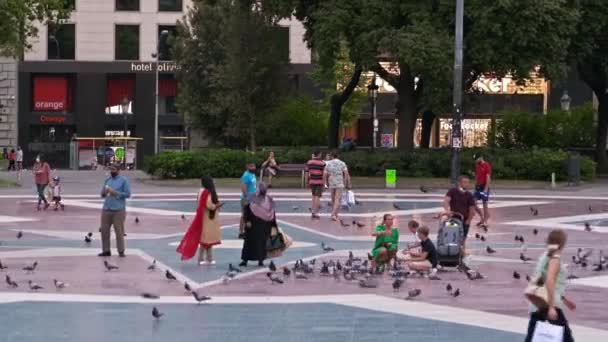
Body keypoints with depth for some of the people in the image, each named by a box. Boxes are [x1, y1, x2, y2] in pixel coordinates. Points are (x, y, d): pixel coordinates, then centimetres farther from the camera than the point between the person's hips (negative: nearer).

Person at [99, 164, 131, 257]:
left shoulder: (124, 180, 2)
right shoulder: (107, 180, 16)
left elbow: (128, 194, -5)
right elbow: (102, 194, 18)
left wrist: (115, 193, -13)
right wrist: (104, 192, -5)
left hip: (118, 210, -5)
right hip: (106, 209, 5)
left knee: (119, 231, -4)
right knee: (104, 230, 3)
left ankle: (121, 251, 1)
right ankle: (106, 250, 11)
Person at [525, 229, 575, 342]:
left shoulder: (545, 256, 16)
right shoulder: (555, 258, -11)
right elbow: (549, 281, -23)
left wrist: (564, 299, 34)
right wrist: (551, 307, -27)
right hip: (549, 305, -9)